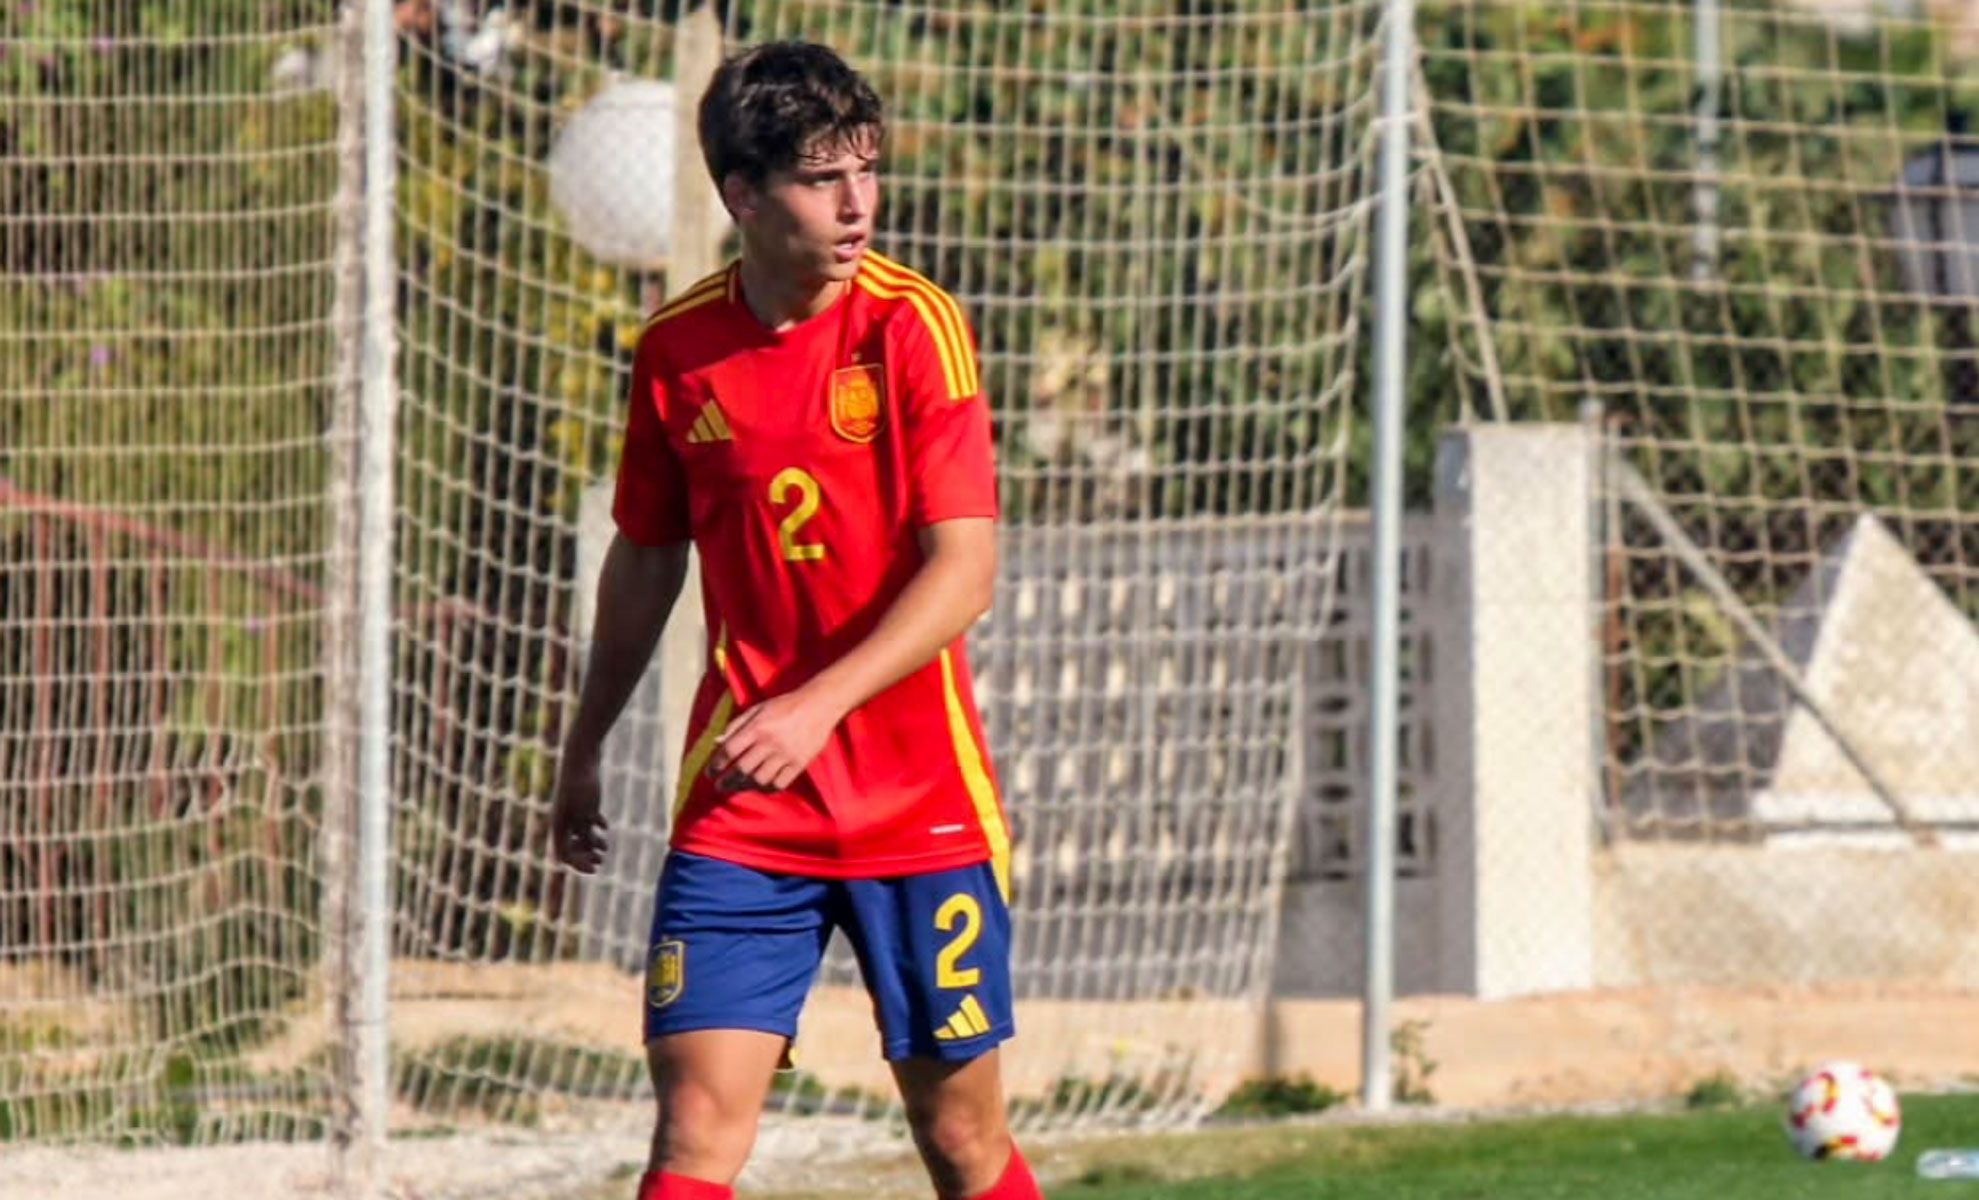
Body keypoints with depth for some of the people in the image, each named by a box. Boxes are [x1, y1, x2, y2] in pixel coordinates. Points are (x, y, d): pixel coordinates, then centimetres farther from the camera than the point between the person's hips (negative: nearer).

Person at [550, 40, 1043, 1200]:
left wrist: (820, 704, -26)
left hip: (921, 801, -2)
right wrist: (583, 751, 24)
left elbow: (964, 570, -14)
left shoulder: (913, 326, -9)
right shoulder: (676, 350, 1)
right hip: (740, 811, 2)